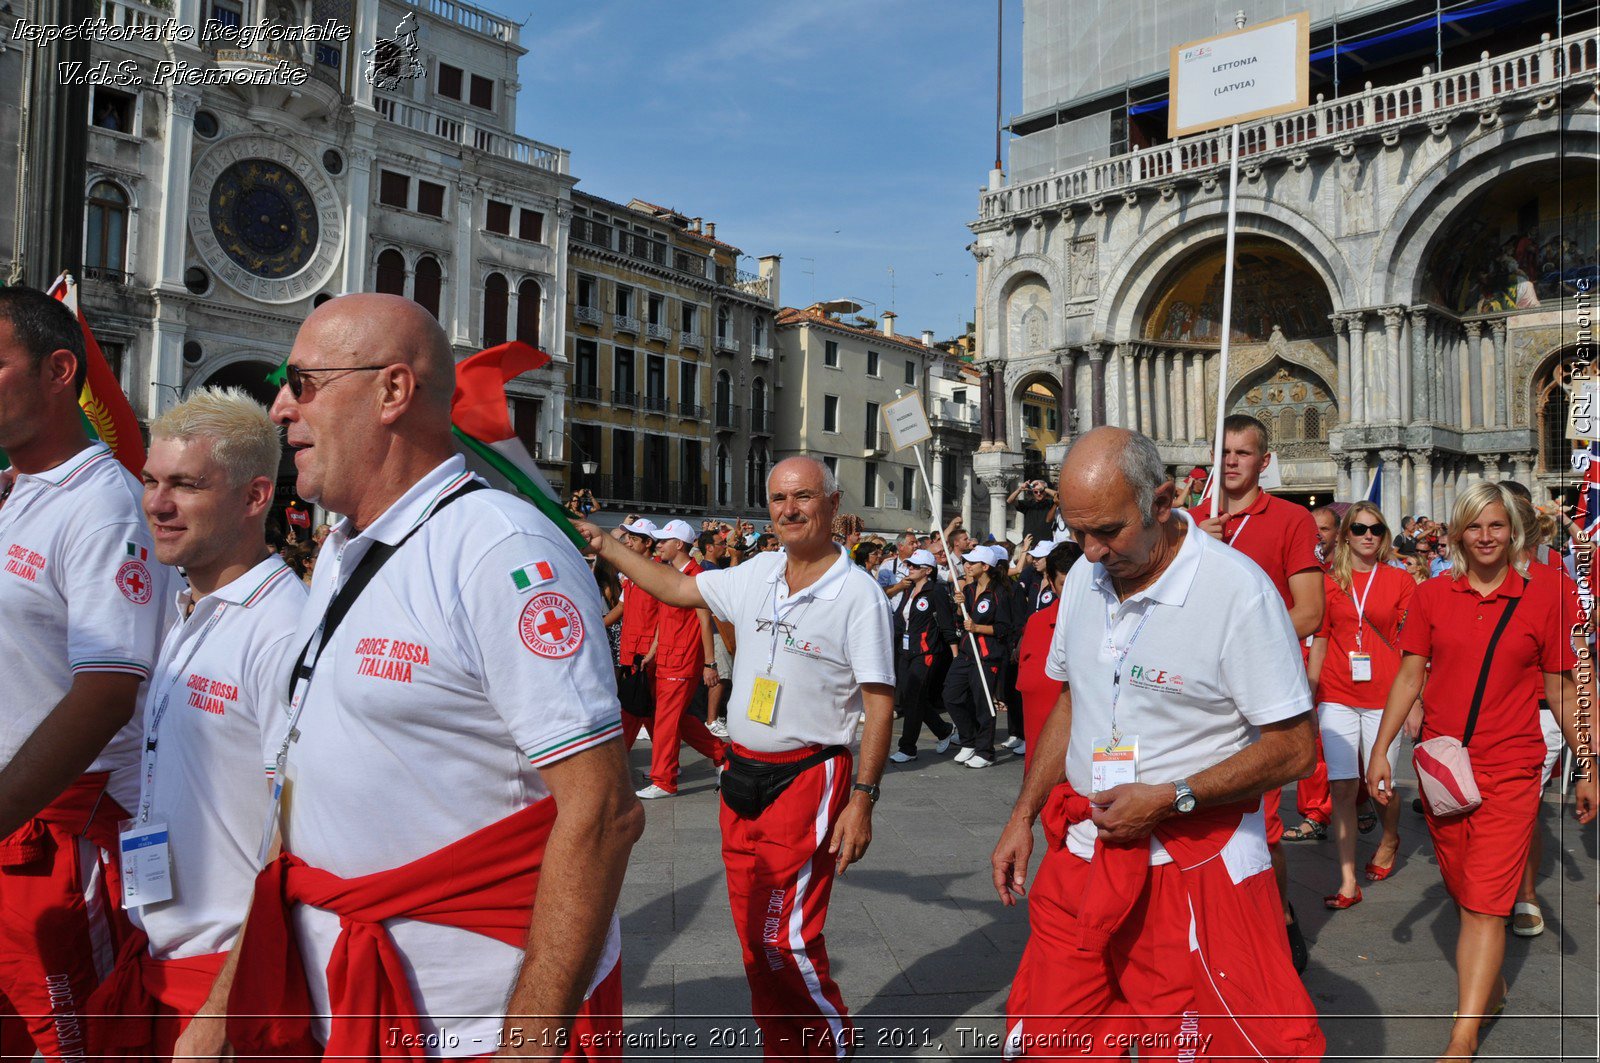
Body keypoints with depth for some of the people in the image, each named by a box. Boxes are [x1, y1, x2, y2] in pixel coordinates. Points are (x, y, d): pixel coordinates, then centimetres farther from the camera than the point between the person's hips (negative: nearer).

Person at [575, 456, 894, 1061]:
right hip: (742, 774, 6)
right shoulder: (756, 575, 5)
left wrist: (862, 800, -17)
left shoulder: (859, 594, -12)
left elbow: (880, 704, -13)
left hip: (806, 778, -6)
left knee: (785, 937, -8)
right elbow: (677, 589, 19)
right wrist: (601, 544, 19)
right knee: (754, 936, 12)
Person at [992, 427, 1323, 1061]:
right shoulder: (1084, 578, 4)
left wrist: (1169, 799, -19)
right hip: (1083, 852, 6)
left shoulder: (1238, 590, -16)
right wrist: (1022, 816, 13)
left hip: (1196, 863, -5)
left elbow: (1293, 748, -12)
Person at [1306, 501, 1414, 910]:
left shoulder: (1400, 581, 4)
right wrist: (1308, 699, 8)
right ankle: (1348, 882, 2)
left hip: (1384, 697, -1)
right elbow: (1320, 642, 9)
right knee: (1342, 786, -4)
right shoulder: (1330, 582, 6)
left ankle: (1389, 840, 41)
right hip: (1337, 696, 1)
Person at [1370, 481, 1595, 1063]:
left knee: (1485, 901, -7)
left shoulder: (1541, 596, 0)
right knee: (1462, 892, 15)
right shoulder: (1432, 595, 4)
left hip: (1509, 770, -2)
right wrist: (1380, 749, 0)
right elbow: (1410, 675, 5)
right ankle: (1490, 985, 40)